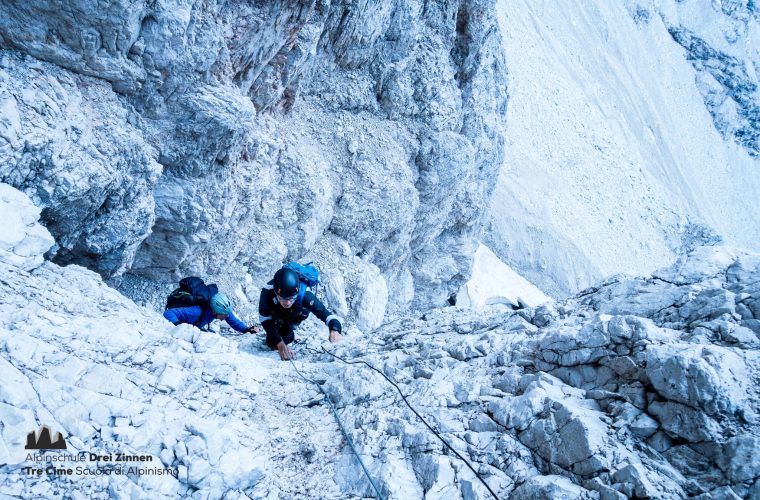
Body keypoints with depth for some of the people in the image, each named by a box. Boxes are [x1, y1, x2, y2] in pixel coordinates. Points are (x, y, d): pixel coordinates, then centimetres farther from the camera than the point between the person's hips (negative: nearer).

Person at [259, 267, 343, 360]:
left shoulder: (304, 295, -44)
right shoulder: (267, 292, -45)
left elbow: (325, 313, -44)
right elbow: (265, 320, -36)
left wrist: (335, 330, -66)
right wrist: (280, 344, -46)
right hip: (275, 313, 0)